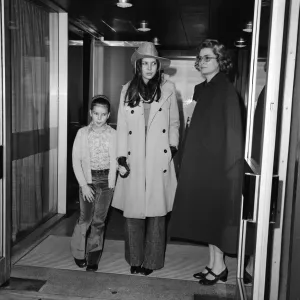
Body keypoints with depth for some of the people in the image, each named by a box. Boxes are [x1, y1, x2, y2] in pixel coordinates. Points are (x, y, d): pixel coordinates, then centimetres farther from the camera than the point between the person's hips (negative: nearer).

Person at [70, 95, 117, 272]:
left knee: (99, 221, 5)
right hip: (87, 179, 0)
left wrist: (111, 183, -8)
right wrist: (84, 185, -9)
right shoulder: (82, 133, -1)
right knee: (85, 219, 2)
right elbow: (76, 160, -3)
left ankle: (93, 258, 20)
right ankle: (78, 253, 26)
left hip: (106, 179, 0)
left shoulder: (113, 134, -1)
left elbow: (114, 160, -1)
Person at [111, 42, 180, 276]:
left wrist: (173, 145, -1)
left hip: (159, 160, -1)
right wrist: (121, 157, 0)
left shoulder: (168, 88, 5)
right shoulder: (128, 90, 8)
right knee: (133, 212, 5)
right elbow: (122, 126, 6)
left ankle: (152, 261, 19)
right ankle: (135, 259, 23)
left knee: (157, 212, 3)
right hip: (134, 161, 1)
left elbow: (174, 122, 11)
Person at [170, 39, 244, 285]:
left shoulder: (225, 89, -11)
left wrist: (228, 165, -16)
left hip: (217, 162, -8)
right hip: (202, 161, 8)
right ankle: (213, 263, 26)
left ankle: (219, 266, 17)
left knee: (215, 212, 1)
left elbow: (232, 130, -14)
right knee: (207, 213, 13)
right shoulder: (204, 89, 12)